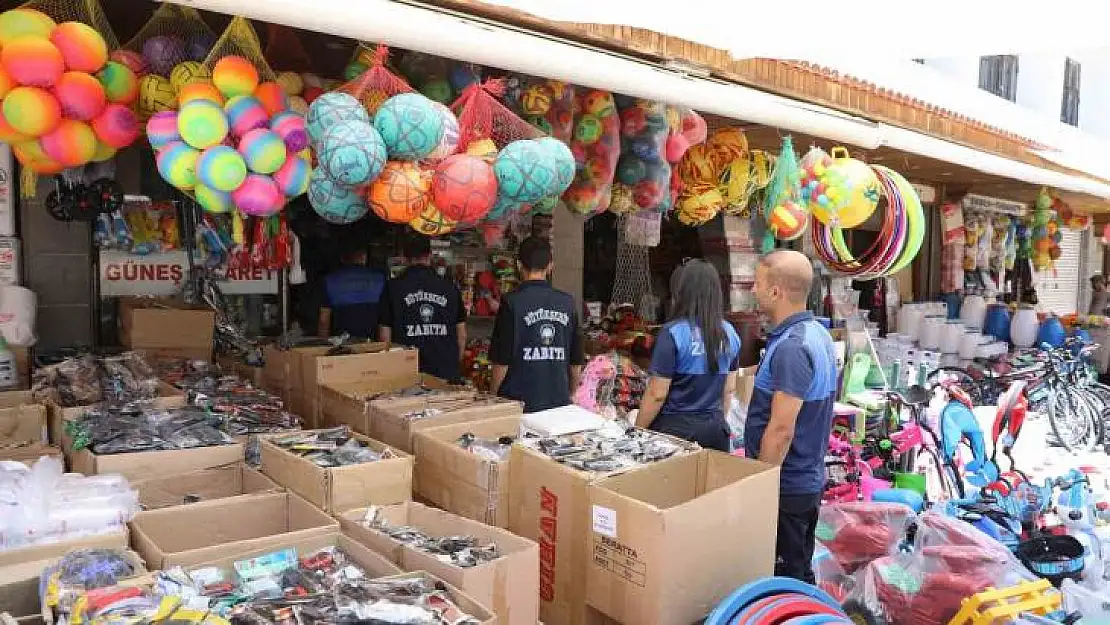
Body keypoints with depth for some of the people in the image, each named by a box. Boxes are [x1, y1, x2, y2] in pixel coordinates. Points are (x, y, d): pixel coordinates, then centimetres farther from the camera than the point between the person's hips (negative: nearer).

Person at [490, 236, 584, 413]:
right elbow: (576, 362, 8)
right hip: (559, 402, 3)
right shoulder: (568, 302, 2)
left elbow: (502, 361, -9)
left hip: (520, 403, -3)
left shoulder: (512, 302, -10)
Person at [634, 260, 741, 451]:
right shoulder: (730, 333, 2)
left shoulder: (673, 333, -16)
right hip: (716, 431, 5)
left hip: (676, 429, -5)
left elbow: (657, 394, -14)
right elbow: (729, 389, 12)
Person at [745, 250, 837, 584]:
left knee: (785, 578, 5)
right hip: (809, 478, 9)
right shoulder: (818, 333, 6)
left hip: (786, 486, -9)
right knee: (799, 570, 21)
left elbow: (781, 430, -25)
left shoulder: (791, 347, -25)